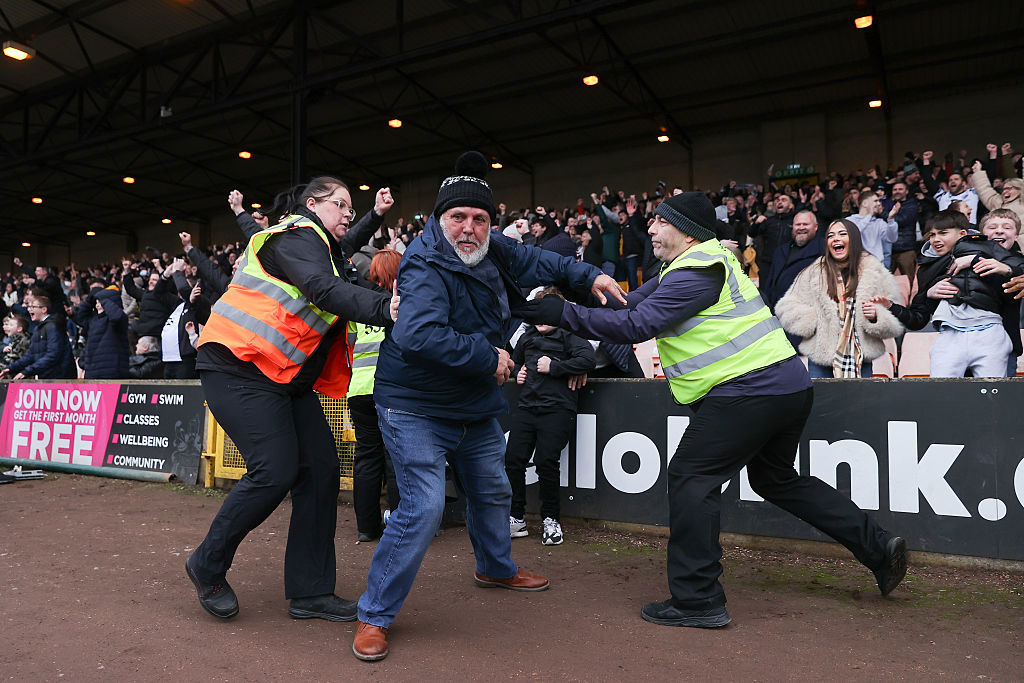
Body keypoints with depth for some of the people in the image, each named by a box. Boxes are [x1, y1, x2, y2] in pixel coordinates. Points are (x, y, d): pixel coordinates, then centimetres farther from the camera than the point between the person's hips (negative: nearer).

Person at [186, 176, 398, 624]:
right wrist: (385, 308, -44)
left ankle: (310, 592, 8)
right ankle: (208, 566, 9)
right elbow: (324, 290, -30)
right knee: (275, 471, -17)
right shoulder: (297, 237, -10)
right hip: (240, 368, -10)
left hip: (287, 377, 10)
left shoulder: (325, 251, 22)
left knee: (321, 468, 0)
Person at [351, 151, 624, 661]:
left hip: (474, 408, 9)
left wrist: (588, 276, 8)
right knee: (423, 508, -17)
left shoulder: (493, 251, -3)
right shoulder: (427, 269, -27)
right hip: (417, 408, -8)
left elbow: (537, 261, 17)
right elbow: (418, 335, -42)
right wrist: (488, 357, -32)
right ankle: (374, 615, 1)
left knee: (492, 491, 23)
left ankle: (495, 568, 51)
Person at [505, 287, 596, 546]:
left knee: (546, 461, -15)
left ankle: (551, 519, 4)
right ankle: (516, 519, 8)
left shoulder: (568, 334, 4)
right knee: (513, 459, -5)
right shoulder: (527, 336, 23)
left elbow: (588, 359, -12)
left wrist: (554, 367, -11)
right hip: (526, 407, 6)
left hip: (557, 409, -5)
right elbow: (514, 360, 41)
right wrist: (517, 372, 19)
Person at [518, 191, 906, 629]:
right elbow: (632, 304, 15)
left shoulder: (695, 272, -13)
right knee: (775, 479, 25)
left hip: (748, 388, -11)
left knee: (691, 477, -5)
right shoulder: (706, 261, 19)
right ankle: (878, 547, 30)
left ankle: (697, 600, -1)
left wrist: (563, 314, -17)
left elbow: (635, 326, -21)